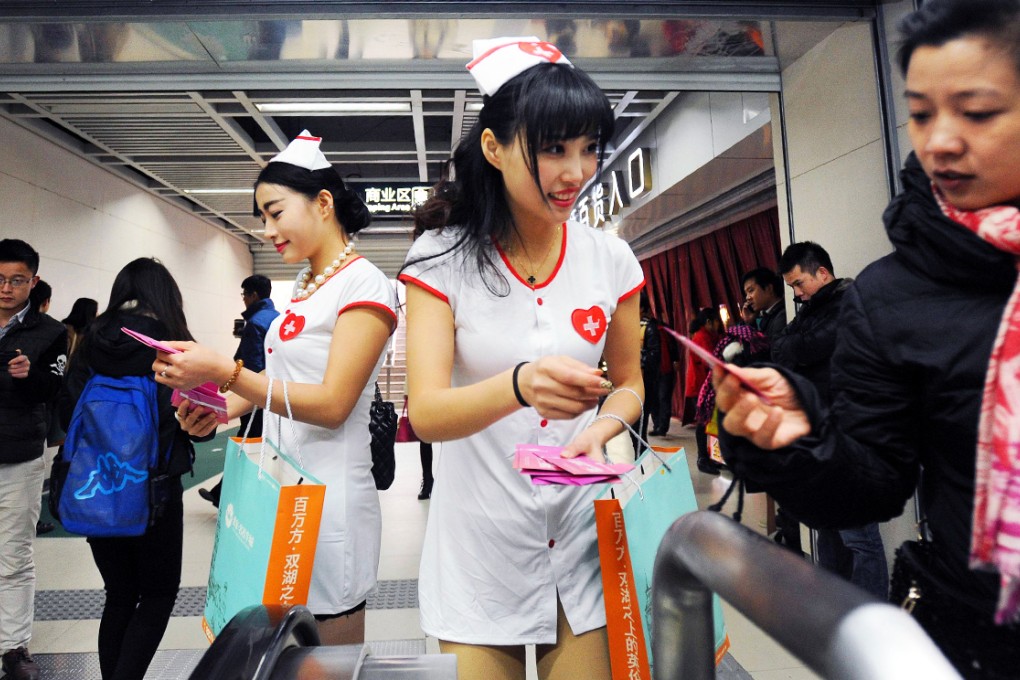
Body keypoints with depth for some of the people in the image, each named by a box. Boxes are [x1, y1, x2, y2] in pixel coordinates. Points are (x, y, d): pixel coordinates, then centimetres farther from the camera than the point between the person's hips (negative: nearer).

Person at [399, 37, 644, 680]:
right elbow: (426, 413, -19)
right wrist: (520, 386, -39)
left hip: (583, 538, 2)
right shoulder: (443, 256, -11)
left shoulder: (611, 258, -4)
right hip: (480, 547, -1)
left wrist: (600, 429, -15)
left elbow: (628, 383, 8)